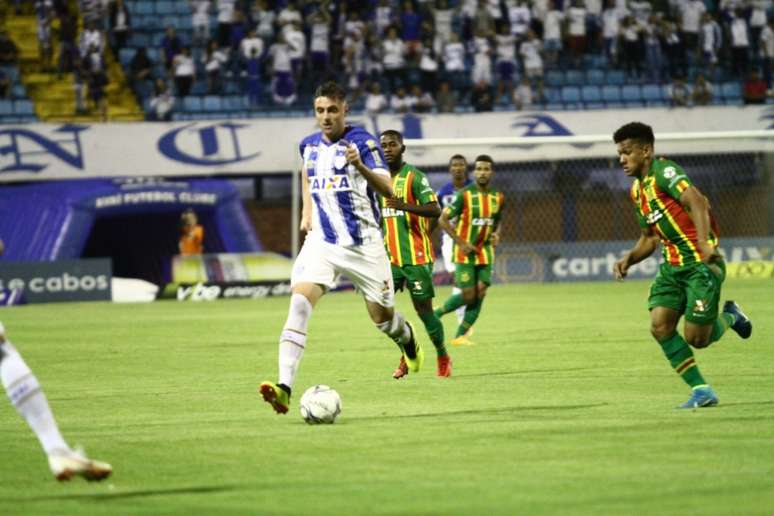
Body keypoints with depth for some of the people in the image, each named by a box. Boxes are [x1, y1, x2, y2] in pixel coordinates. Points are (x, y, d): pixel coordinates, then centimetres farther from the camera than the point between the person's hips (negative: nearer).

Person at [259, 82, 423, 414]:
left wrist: (360, 166, -36)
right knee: (299, 303, -20)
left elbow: (387, 190, -19)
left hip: (363, 245, -3)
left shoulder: (362, 142, -9)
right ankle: (284, 388, -30)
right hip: (321, 242, 3)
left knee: (382, 316, 9)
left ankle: (408, 341, 48)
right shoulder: (309, 146, 7)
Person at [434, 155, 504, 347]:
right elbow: (443, 220, -9)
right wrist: (461, 243, -14)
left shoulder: (498, 198, 5)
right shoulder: (465, 195, -11)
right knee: (468, 295, -9)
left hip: (485, 252, 5)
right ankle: (436, 314, 15)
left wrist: (496, 234, -1)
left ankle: (460, 335, 4)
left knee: (480, 294, -5)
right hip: (465, 252, -5)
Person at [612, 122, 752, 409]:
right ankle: (702, 391, 0)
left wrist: (704, 243, -44)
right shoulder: (637, 190, 14)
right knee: (660, 326, -10)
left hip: (701, 263, -8)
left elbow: (696, 201, -30)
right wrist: (629, 259, 6)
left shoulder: (664, 171, -14)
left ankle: (729, 318, 25)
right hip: (672, 265, 8)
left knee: (696, 338, -9)